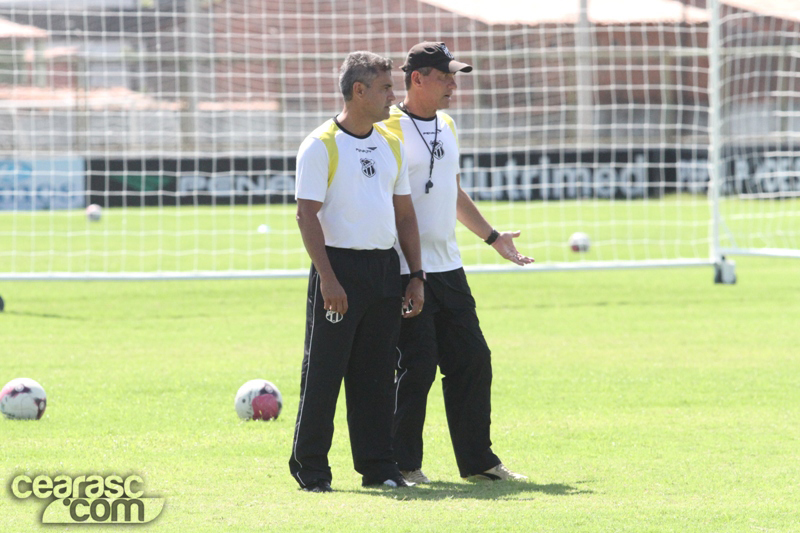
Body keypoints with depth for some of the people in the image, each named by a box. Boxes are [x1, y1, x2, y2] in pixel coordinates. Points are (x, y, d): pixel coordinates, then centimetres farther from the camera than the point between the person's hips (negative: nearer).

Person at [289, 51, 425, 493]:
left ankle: (377, 465, 14)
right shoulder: (320, 146, -7)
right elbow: (307, 215, -11)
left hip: (384, 268, 6)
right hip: (340, 265, -6)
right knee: (323, 372, -4)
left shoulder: (391, 144, 13)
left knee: (377, 373, 8)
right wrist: (328, 279, -18)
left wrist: (415, 277, 12)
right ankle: (310, 469, 3)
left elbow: (404, 213, 18)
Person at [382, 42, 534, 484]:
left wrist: (492, 236, 28)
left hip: (449, 267, 8)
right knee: (417, 366, -7)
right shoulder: (390, 130, -10)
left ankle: (477, 460, 17)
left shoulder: (446, 127, 15)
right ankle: (403, 463, 5)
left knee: (472, 361, 8)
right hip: (407, 272, -8)